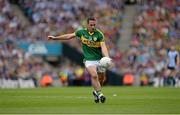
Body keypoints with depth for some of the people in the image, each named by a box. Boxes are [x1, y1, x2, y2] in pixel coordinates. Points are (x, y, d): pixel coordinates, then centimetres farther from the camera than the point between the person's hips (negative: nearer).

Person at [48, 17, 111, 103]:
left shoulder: (99, 34, -11)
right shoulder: (82, 32, -4)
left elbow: (103, 47, -20)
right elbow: (69, 36, 10)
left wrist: (107, 57, -38)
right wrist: (55, 38, 15)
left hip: (100, 59, 1)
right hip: (89, 59, -1)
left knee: (102, 78, 11)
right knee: (94, 75, -25)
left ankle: (96, 92, 39)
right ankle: (100, 94, -19)